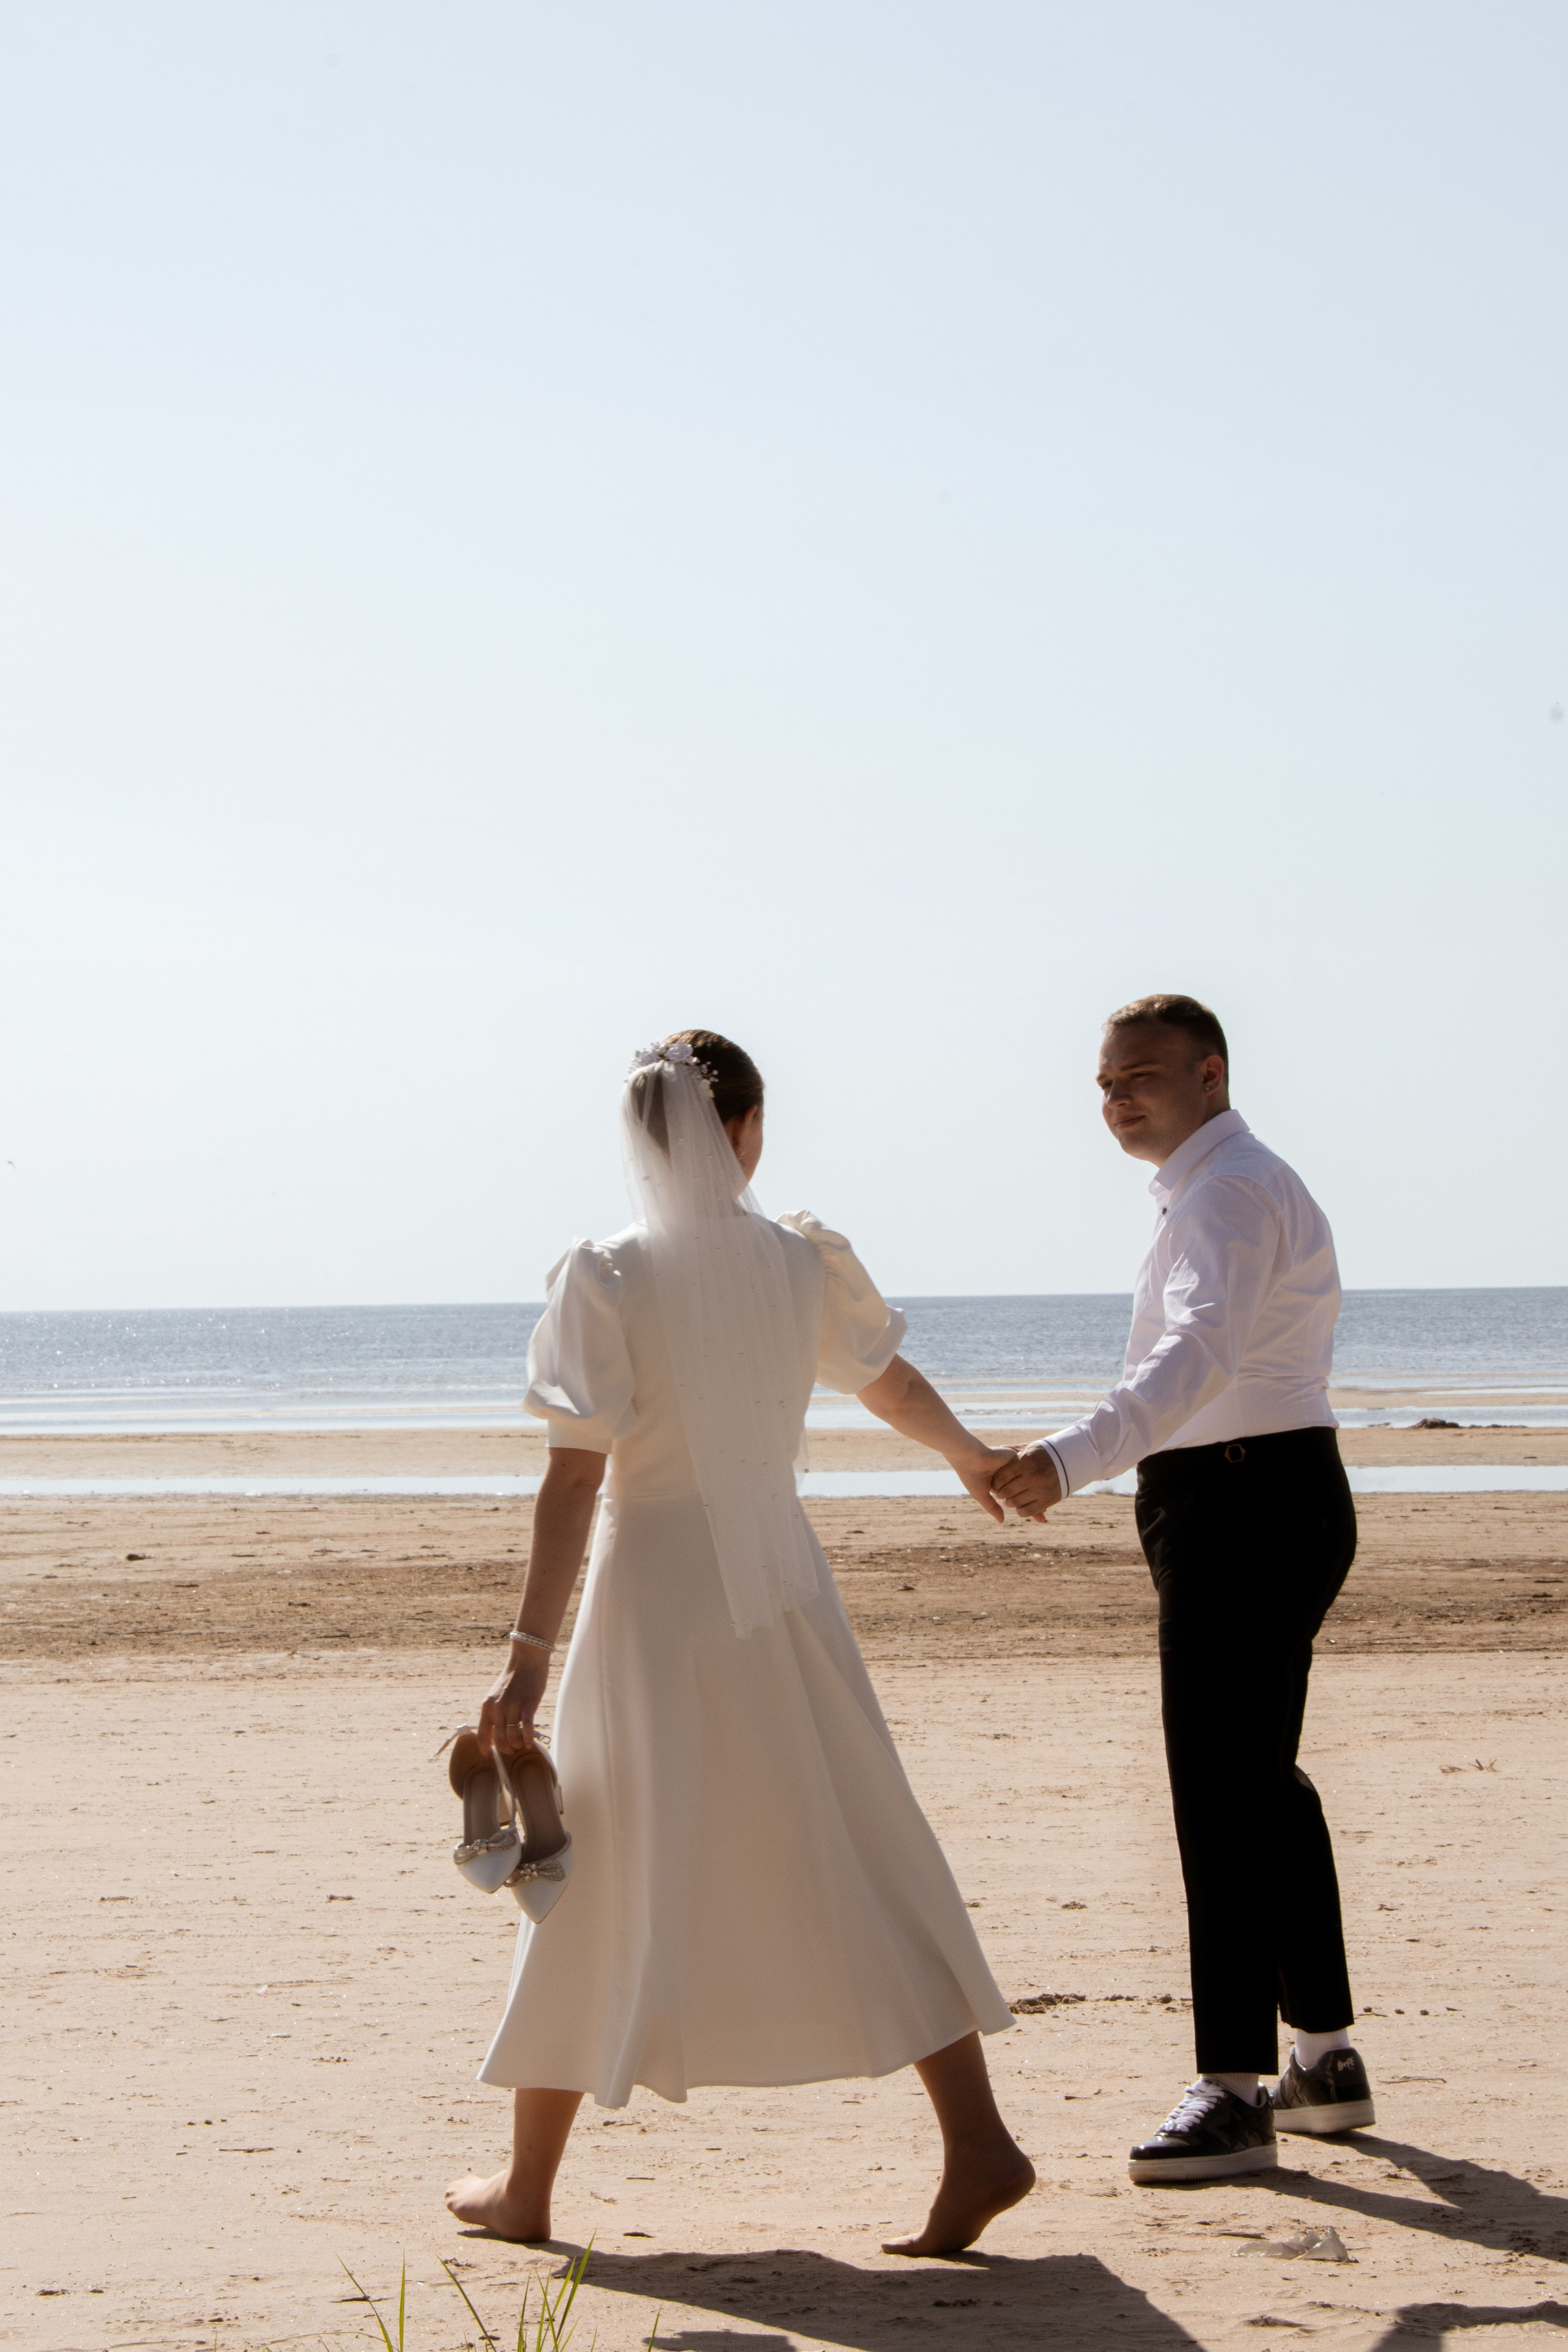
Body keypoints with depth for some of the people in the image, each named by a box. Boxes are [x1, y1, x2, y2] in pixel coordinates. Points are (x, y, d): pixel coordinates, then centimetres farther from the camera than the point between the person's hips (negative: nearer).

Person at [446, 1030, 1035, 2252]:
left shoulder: (608, 1278, -11)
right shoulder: (805, 1260, 1)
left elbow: (574, 1478, -14)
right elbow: (895, 1384, 20)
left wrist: (529, 1656, -12)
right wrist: (975, 1456, 40)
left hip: (654, 1596, -3)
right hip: (783, 1589, 3)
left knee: (598, 1888, 7)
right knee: (860, 1862, 9)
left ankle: (527, 2186, 19)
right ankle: (977, 2142, 5)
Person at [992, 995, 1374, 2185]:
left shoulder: (1231, 1194, -17)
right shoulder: (1231, 1187, 18)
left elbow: (1198, 1355, -34)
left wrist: (1072, 1459, -48)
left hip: (1243, 1509, -11)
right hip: (1272, 1504, 11)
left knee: (1222, 1788, -12)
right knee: (1264, 1780, 18)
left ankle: (1234, 2088, -12)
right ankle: (1325, 2056, 28)